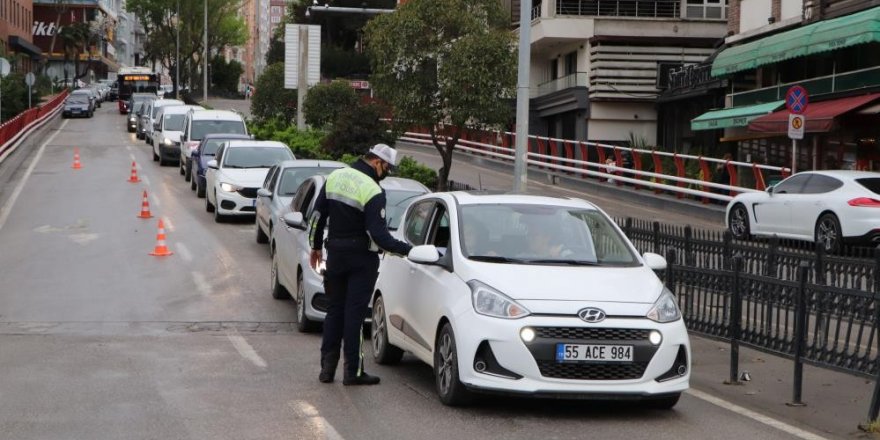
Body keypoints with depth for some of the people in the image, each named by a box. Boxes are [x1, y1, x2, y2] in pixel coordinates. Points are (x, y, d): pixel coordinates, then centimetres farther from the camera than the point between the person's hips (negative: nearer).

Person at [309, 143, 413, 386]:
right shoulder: (373, 192, -18)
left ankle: (327, 367, 15)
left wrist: (316, 245, 20)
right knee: (355, 313, -1)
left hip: (335, 254, 6)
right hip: (361, 259, -6)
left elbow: (317, 215, 10)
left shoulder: (335, 177, 3)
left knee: (335, 309, 14)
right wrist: (408, 250, -17)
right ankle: (352, 371, 2)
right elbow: (379, 235, -22)